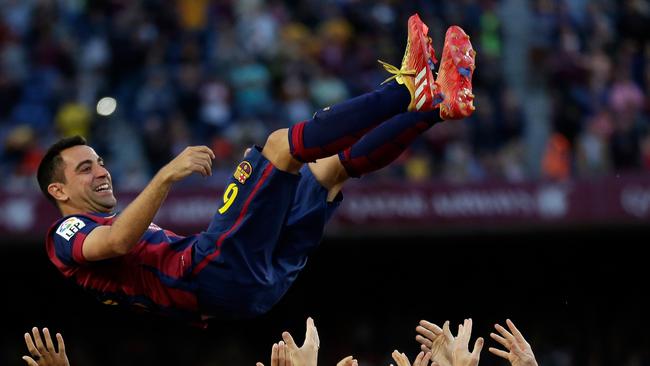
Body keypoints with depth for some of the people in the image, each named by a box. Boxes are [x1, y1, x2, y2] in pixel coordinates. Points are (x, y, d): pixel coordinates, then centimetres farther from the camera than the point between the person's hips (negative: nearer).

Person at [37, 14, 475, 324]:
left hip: (262, 276, 9)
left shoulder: (118, 220, 37)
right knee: (281, 145, -15)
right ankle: (409, 87, -14)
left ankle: (440, 103, -5)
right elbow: (118, 243, -16)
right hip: (217, 274, -9)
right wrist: (167, 175, -27)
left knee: (333, 166, 13)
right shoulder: (67, 234, 9)